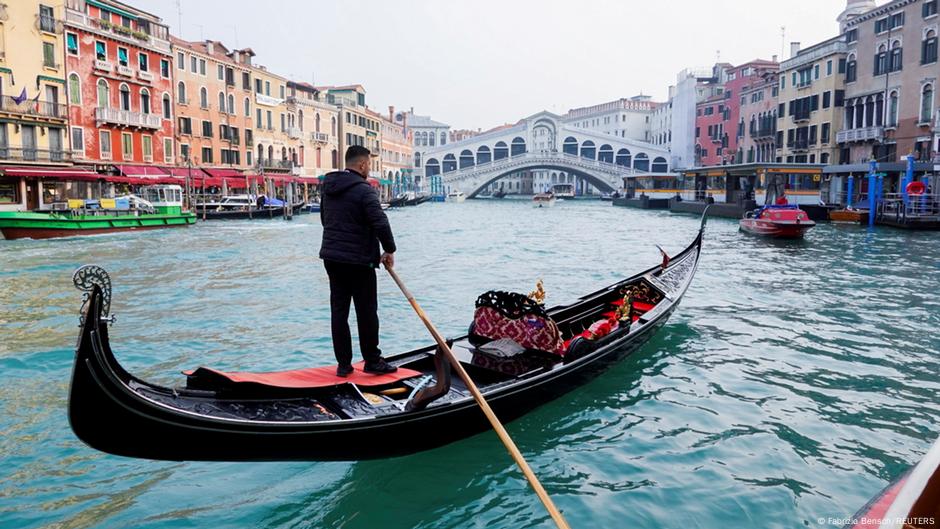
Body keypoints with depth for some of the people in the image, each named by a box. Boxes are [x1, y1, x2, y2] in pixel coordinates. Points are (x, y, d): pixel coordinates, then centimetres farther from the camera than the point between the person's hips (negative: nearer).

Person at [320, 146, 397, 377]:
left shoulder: (328, 188, 11)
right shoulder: (364, 190, -14)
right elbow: (380, 223, -20)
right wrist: (389, 250, -7)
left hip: (331, 256, 8)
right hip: (359, 260, -7)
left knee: (338, 310, 9)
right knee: (366, 311, 3)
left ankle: (343, 364, 14)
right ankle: (372, 361, 13)